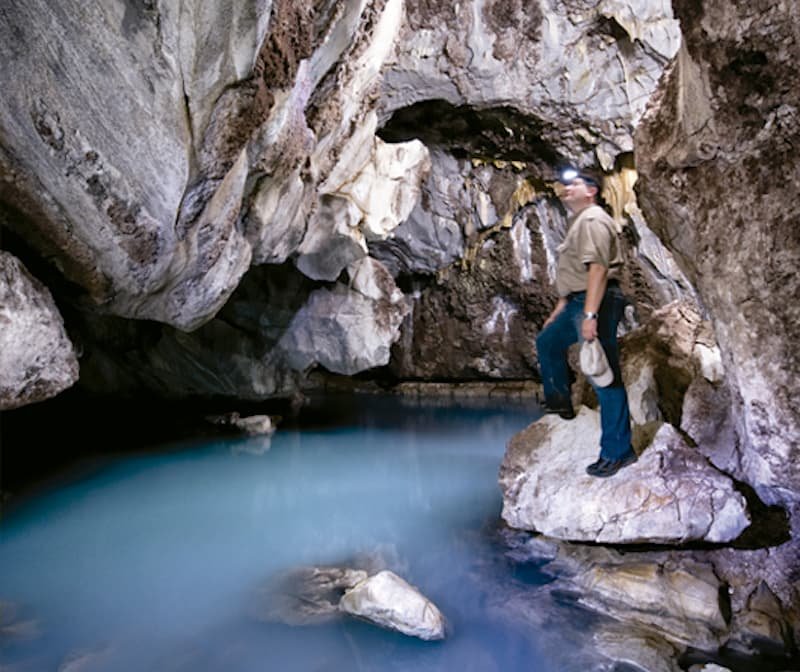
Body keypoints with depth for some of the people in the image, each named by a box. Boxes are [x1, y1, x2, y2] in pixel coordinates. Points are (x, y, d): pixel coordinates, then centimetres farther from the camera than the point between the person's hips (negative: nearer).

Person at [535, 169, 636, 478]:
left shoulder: (593, 220, -10)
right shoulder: (578, 222, 23)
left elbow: (598, 268, -23)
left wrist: (590, 315, -30)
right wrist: (558, 310, 26)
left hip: (596, 302, -11)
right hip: (578, 302, 11)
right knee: (547, 342, 26)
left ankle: (618, 451, -3)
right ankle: (559, 403, 38)